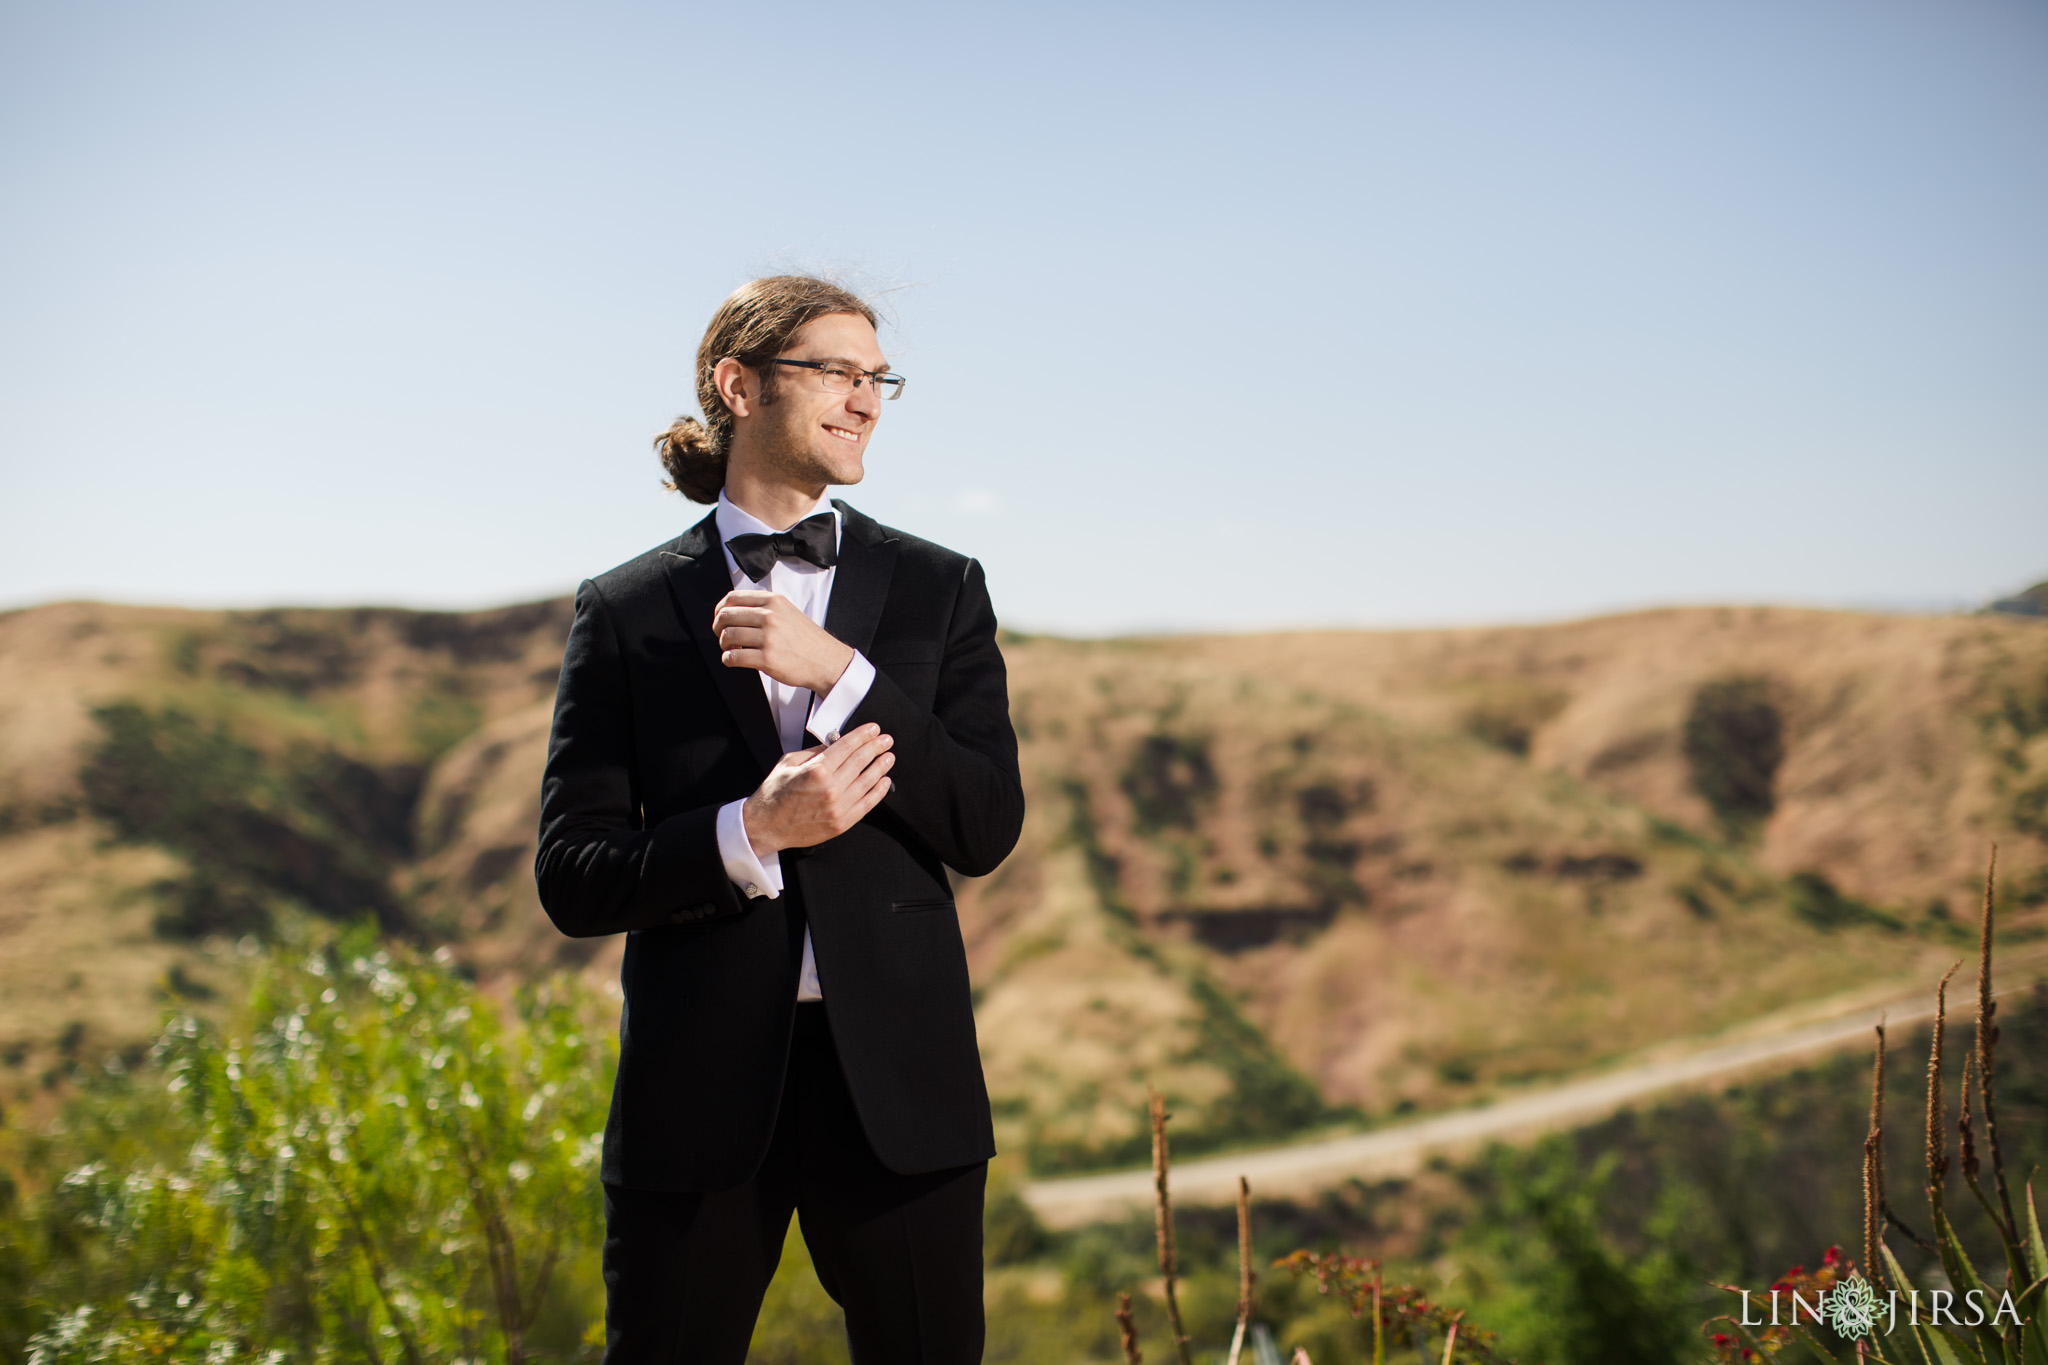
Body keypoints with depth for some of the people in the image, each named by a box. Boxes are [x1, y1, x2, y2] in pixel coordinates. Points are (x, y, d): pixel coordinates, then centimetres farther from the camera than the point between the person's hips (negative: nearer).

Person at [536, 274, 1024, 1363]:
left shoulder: (938, 590, 8)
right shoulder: (625, 611, 4)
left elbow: (988, 827, -3)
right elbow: (570, 878, -1)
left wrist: (839, 672, -14)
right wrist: (753, 833, -17)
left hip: (896, 1076, 1)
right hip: (701, 1081, -1)